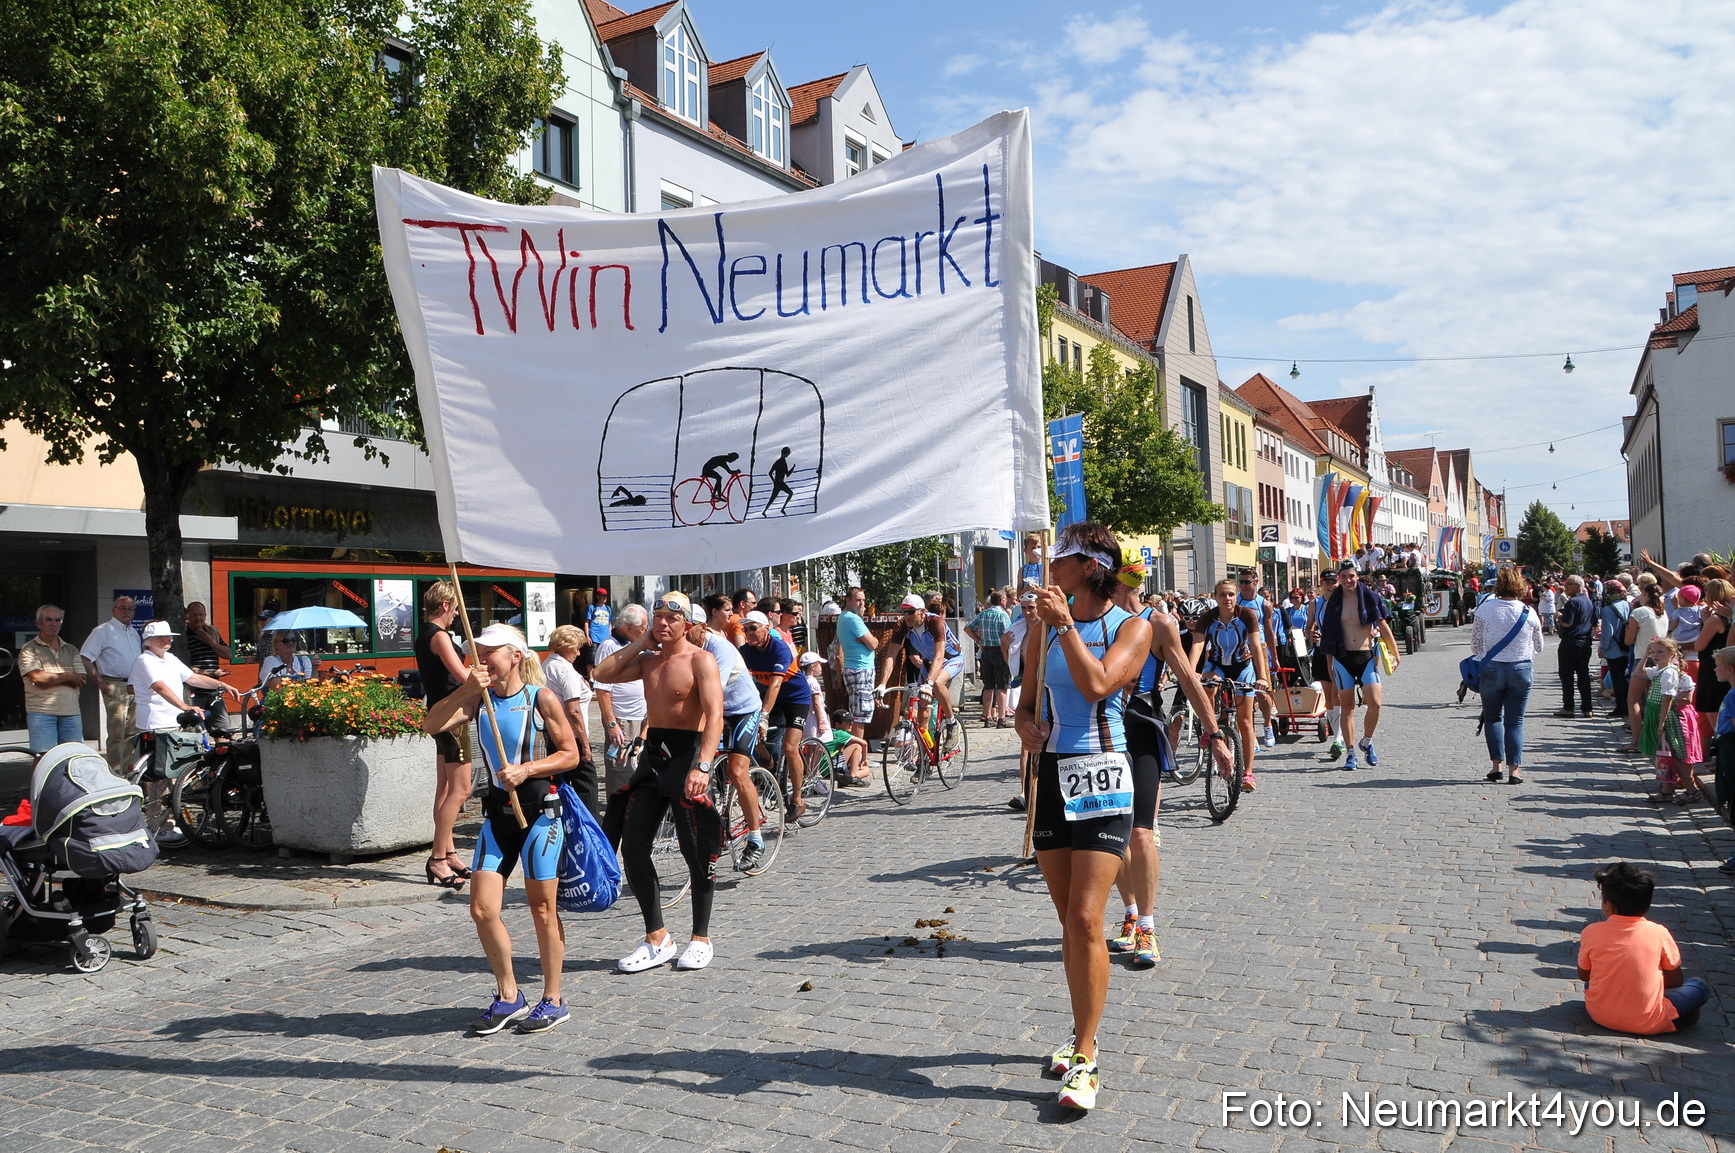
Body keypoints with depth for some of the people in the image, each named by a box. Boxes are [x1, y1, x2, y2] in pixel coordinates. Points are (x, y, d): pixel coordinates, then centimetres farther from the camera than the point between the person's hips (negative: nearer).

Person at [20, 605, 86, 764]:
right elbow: (38, 679, -12)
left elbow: (80, 681, 5)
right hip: (41, 713, -4)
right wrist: (68, 676, -2)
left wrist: (51, 678, -5)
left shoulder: (71, 650, 17)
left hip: (71, 712, 4)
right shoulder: (29, 649, 3)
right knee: (43, 759, -5)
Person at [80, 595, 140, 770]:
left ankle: (128, 770, 19)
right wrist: (100, 682, -12)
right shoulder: (103, 631, -4)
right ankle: (116, 773, -4)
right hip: (116, 688, -7)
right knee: (117, 734, -7)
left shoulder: (134, 633, 19)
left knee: (133, 732, 10)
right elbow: (85, 658, -8)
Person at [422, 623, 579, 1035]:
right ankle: (509, 997, 18)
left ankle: (553, 1000, 17)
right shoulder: (479, 700, 6)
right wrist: (466, 690, -17)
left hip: (540, 809, -5)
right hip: (498, 812, 5)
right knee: (481, 909, 1)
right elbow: (432, 725, -7)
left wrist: (527, 769, -18)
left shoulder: (542, 698, -6)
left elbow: (571, 754, -5)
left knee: (542, 908, 3)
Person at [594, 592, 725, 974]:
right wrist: (640, 643, 5)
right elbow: (602, 674, 10)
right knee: (632, 846, 3)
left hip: (688, 753, -7)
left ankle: (701, 939, 16)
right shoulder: (649, 660, 13)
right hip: (652, 754, 7)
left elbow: (715, 715, -19)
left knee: (695, 851, -1)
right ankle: (657, 939, 13)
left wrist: (702, 766, -31)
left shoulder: (701, 660, -9)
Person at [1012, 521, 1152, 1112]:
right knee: (1068, 920, 13)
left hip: (1100, 777, -5)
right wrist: (1026, 723, -5)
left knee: (1085, 920, -11)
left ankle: (1084, 1062, -3)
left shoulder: (1131, 626, -4)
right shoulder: (1044, 629, 9)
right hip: (1050, 774, 5)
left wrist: (1066, 623, -20)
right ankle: (1082, 1034, 28)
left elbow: (1097, 685, -20)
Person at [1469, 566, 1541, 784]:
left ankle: (1497, 764, 5)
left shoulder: (1485, 609, -8)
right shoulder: (1529, 613, -4)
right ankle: (1514, 768, 5)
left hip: (1492, 668, -1)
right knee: (1515, 721, 8)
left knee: (1493, 717, 14)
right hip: (1521, 669, 1)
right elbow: (1538, 647, 9)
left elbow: (1475, 645, -2)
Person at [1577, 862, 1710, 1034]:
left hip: (1599, 1015, 0)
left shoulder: (1592, 933, -11)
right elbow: (1675, 980, 0)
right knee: (1700, 987, 15)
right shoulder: (1659, 933, -13)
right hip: (1646, 1023, 0)